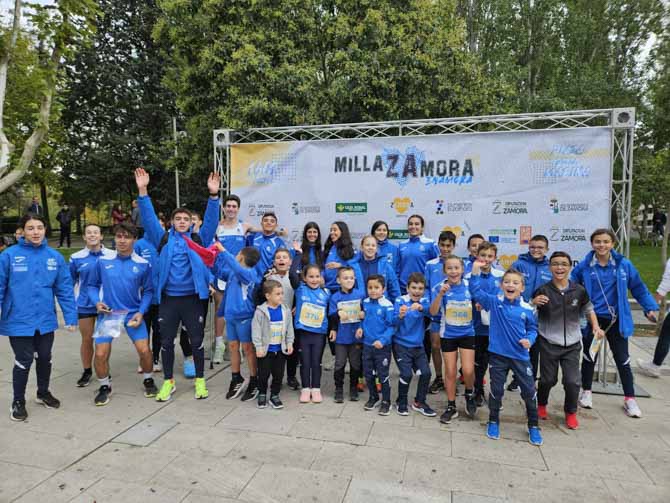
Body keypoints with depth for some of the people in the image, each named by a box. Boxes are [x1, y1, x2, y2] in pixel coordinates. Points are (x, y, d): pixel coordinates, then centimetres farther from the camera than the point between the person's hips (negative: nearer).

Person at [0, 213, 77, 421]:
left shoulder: (55, 257, -2)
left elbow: (65, 290, -1)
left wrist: (71, 317, -4)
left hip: (46, 321, 3)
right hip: (19, 321, -3)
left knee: (45, 359, 17)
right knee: (23, 362, 5)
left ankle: (43, 393, 41)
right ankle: (18, 401, 29)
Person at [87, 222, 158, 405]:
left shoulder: (143, 264, -6)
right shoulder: (103, 261, -4)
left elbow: (148, 290, 1)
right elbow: (93, 285, 7)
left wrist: (141, 312, -10)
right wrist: (97, 301, -10)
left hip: (133, 313, -1)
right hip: (108, 313, 1)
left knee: (144, 350, -7)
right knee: (101, 354, -3)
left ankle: (148, 380, 22)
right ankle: (105, 387, 24)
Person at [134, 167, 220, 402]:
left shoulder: (197, 239, 4)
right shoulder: (163, 239, 5)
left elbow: (211, 220, -7)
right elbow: (149, 218, -2)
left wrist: (213, 195, -20)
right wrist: (143, 191, -14)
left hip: (192, 298, -1)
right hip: (168, 299, 1)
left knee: (196, 341, 8)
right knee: (166, 342, 10)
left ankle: (200, 380, 24)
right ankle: (168, 381, 27)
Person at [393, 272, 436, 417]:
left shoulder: (424, 301, -3)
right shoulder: (400, 301, -11)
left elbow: (431, 310, -25)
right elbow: (394, 323, -17)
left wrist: (421, 308, -47)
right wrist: (400, 316, -39)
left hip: (418, 345, 4)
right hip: (401, 345, -4)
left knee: (426, 373, 1)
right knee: (406, 374, -9)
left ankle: (419, 402, 23)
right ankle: (401, 403, 16)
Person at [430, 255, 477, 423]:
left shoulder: (469, 286, -6)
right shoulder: (441, 287, -12)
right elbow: (433, 312, -20)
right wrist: (440, 294, -33)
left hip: (467, 333, 1)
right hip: (448, 335, -1)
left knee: (468, 371, -7)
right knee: (450, 372, 7)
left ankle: (469, 394, 26)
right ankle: (451, 407, 23)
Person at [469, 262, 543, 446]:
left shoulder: (527, 309, -5)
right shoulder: (494, 302, -7)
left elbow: (532, 329, 8)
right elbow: (476, 292, -16)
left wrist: (529, 340, -13)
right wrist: (476, 271, -28)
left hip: (520, 356, 1)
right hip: (498, 355, -1)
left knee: (529, 391, 7)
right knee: (496, 390, 11)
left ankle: (533, 426, 28)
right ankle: (493, 422, 31)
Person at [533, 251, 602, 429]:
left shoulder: (579, 290, -3)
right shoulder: (543, 290, -9)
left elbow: (589, 310, 13)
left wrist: (595, 326, 0)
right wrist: (534, 303, -23)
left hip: (572, 344, 2)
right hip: (548, 343, -1)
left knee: (573, 381, -3)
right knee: (548, 379, 8)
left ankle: (571, 413, 24)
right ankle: (541, 405, 38)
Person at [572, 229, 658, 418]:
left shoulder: (624, 264, -6)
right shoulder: (584, 266, -8)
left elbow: (638, 288, 3)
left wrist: (651, 307, -1)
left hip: (616, 320, 0)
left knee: (622, 359, 9)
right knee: (589, 357, 13)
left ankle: (630, 398, 25)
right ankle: (586, 392, 31)